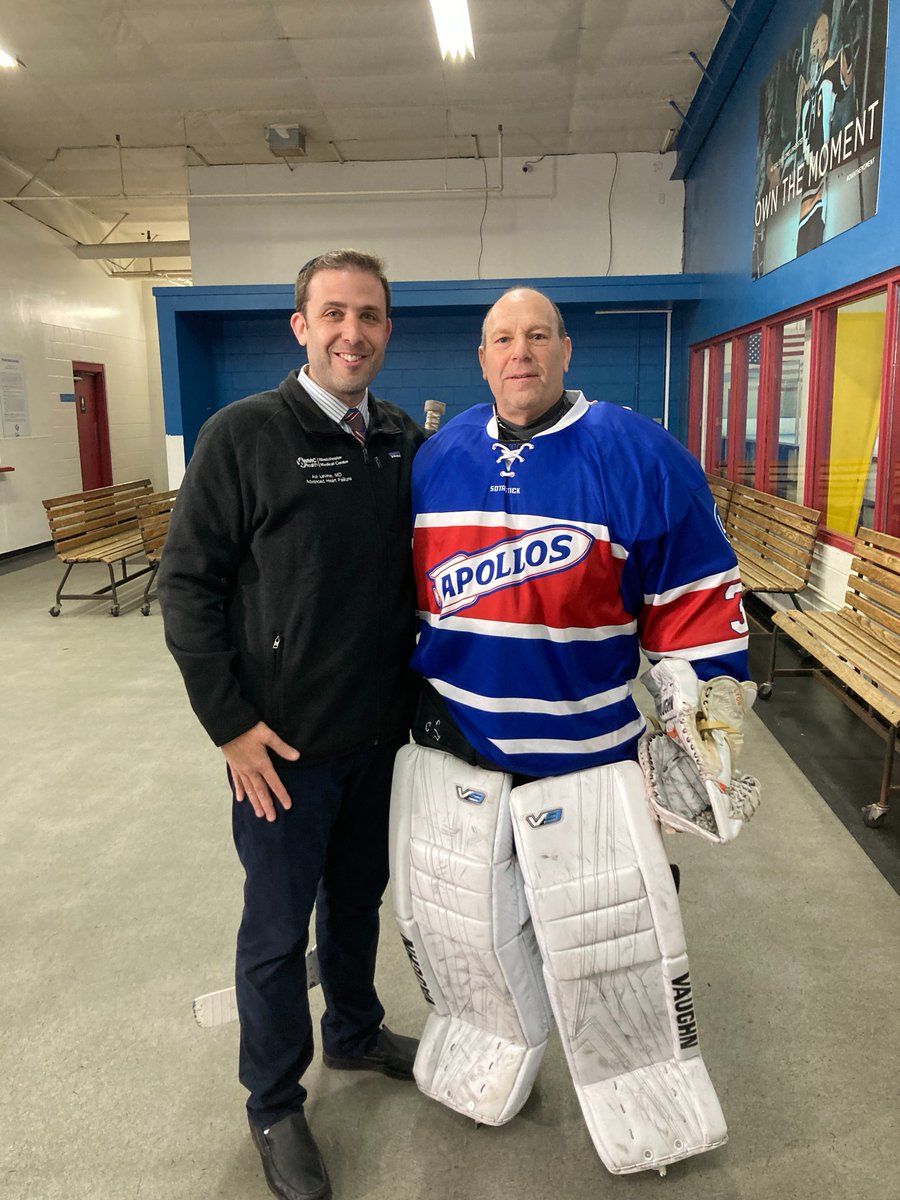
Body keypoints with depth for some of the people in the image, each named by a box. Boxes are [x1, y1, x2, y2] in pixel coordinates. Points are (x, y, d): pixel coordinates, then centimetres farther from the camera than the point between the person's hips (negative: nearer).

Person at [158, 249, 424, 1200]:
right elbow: (187, 583, -12)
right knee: (278, 929, 11)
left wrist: (420, 689, 9)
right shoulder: (244, 435, -12)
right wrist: (229, 722, -14)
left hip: (382, 732, 5)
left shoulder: (407, 442, 3)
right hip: (284, 743, -4)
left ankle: (356, 1032, 49)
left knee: (359, 899, 23)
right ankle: (274, 1105, 34)